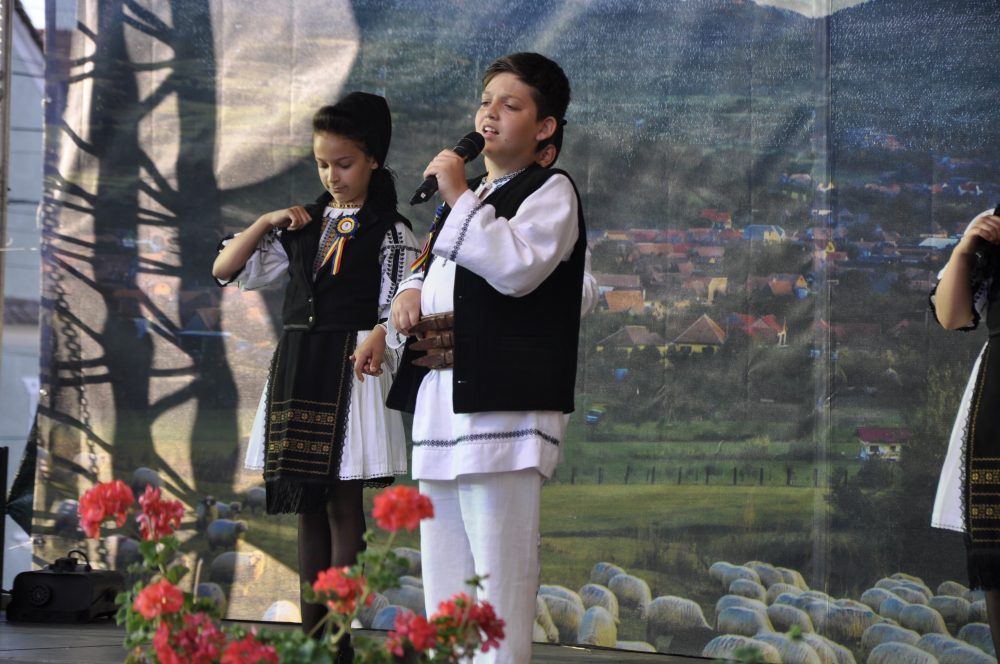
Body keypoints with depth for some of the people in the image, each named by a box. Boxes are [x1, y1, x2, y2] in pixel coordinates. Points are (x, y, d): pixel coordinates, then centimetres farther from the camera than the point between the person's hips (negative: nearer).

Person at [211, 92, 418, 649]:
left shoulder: (390, 232, 0)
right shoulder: (302, 227, 14)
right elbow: (226, 270, 15)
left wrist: (378, 337, -28)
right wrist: (266, 223, 3)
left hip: (350, 368, -6)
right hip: (296, 369, 6)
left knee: (342, 504, -6)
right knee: (309, 507, 7)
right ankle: (310, 632, 11)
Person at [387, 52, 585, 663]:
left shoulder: (551, 191, -1)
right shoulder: (473, 196, 25)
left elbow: (517, 267, -19)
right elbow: (431, 266, 39)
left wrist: (459, 196, -15)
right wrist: (410, 292, 16)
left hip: (504, 405, -9)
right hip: (441, 404, 9)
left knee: (498, 564, -13)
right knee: (443, 565, 11)